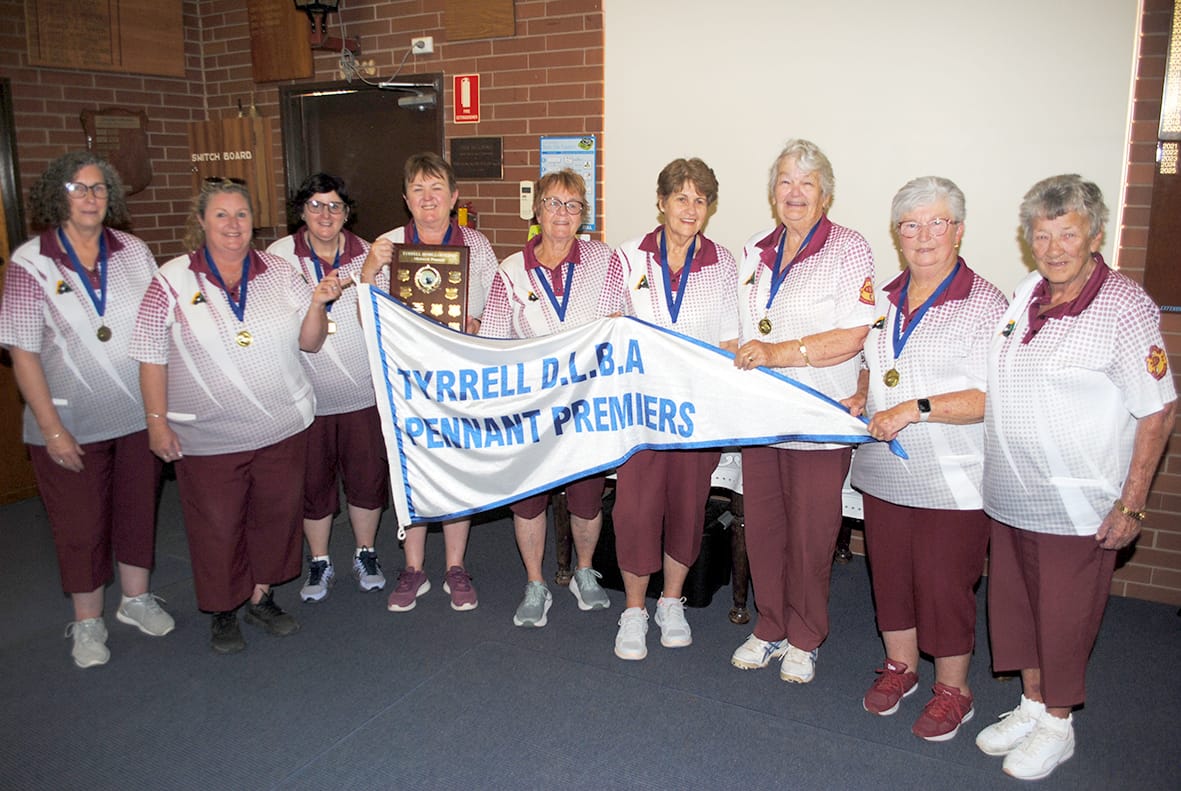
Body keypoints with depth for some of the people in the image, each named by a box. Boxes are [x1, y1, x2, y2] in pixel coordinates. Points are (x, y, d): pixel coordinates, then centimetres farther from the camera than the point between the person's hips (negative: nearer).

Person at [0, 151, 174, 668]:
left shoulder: (134, 253, 1)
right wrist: (52, 427, -13)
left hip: (139, 414, 3)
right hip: (71, 422, -3)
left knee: (139, 508, 15)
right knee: (80, 524, 9)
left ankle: (136, 598, 36)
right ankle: (87, 621, 27)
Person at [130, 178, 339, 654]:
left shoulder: (280, 273, 1)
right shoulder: (171, 281, -5)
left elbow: (309, 343, 3)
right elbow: (152, 356, -3)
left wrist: (318, 303, -15)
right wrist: (157, 421, -6)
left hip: (282, 428, 3)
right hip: (208, 436, -2)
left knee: (275, 515, 15)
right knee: (217, 526, 9)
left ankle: (261, 597, 36)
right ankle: (223, 611, 30)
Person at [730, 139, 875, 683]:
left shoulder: (849, 250, -6)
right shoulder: (755, 251, 12)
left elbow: (852, 337, -16)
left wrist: (778, 353, -22)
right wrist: (734, 355, 5)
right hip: (759, 413, 5)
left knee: (810, 533, 5)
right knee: (762, 526, 11)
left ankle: (804, 639, 24)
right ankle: (770, 627, 29)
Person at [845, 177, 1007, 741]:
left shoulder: (986, 305, -11)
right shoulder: (884, 300, 9)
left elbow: (993, 398, -17)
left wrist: (916, 409, -23)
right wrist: (859, 398, 4)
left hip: (951, 479, -6)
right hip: (882, 470, 6)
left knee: (944, 584, 3)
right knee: (890, 573, 16)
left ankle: (952, 689, 25)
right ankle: (900, 666, 37)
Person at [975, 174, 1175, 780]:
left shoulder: (1125, 308, -15)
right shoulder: (1027, 293, 5)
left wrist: (1130, 504, -15)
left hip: (1077, 505, -6)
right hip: (1009, 496, 7)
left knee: (1064, 617, 8)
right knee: (1015, 605, 17)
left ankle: (1057, 725, 29)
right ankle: (1031, 706, 37)